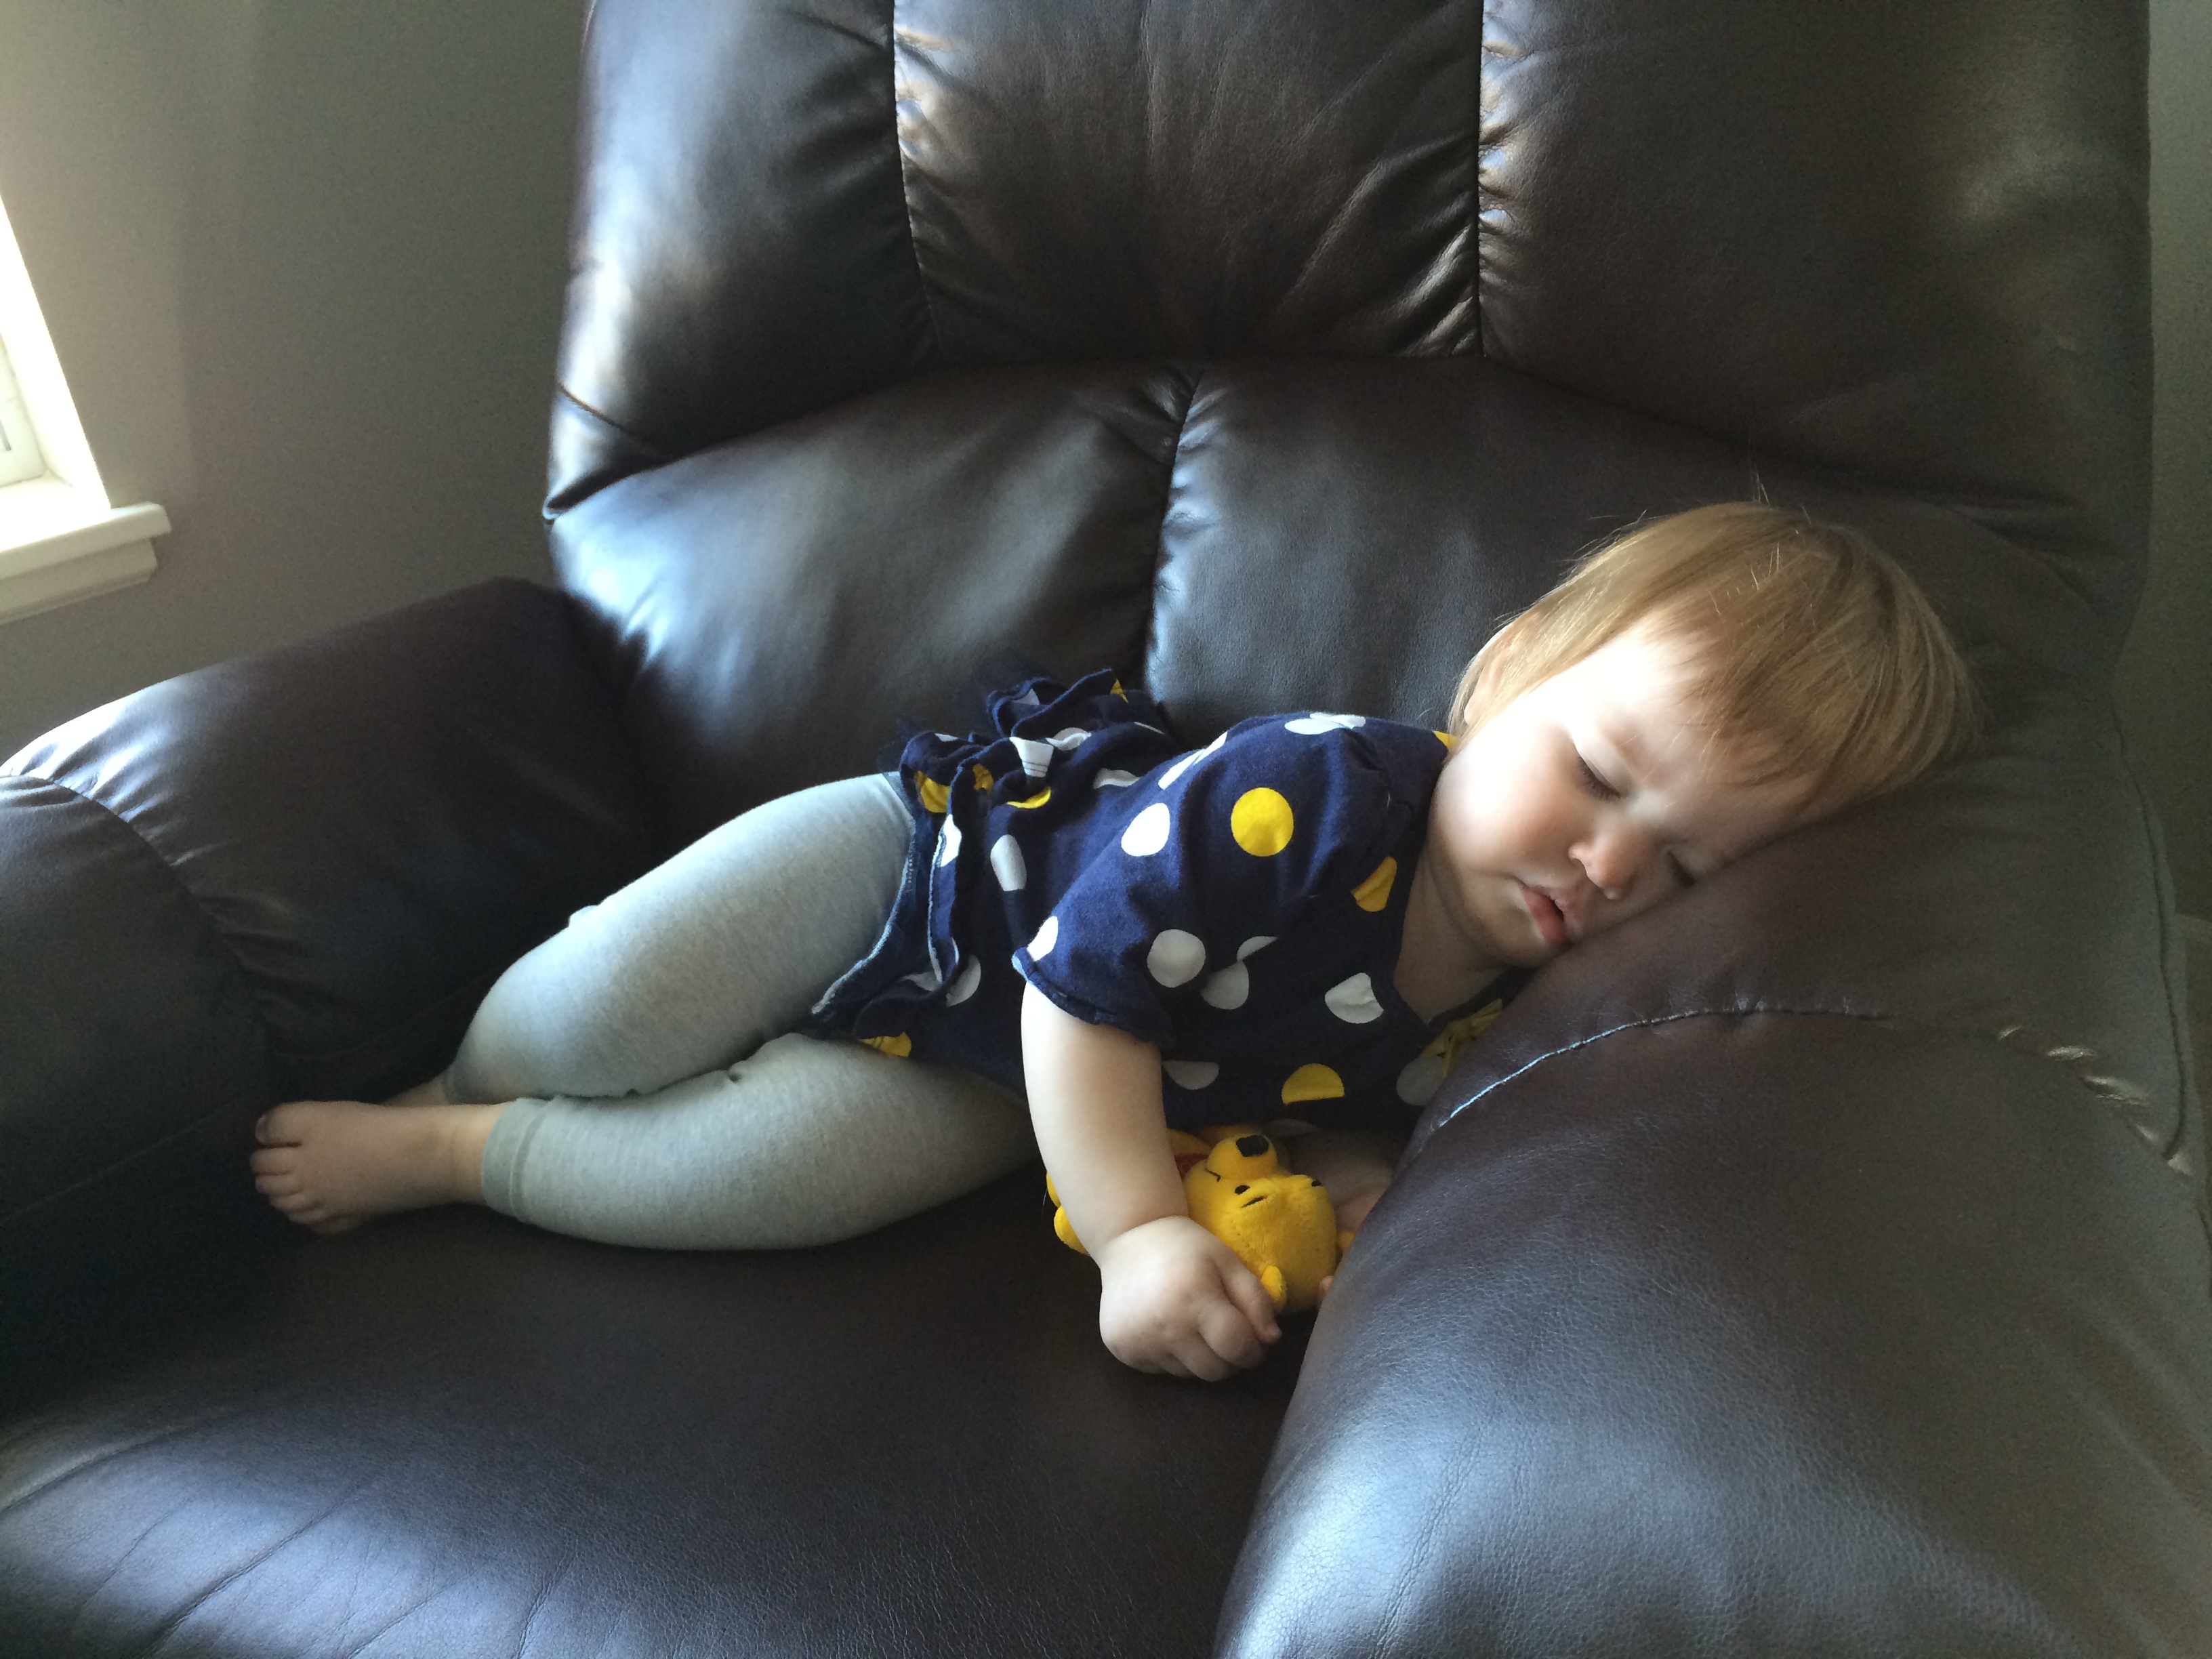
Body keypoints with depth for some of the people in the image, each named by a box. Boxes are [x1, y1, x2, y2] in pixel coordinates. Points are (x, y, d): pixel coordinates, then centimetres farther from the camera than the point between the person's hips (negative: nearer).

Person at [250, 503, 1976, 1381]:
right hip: (930, 850, -3)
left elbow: (1344, 1103, 4)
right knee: (604, 1019, -17)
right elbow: (1086, 987, -28)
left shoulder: (1498, 998, -14)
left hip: (982, 1084, 4)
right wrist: (1137, 1232, -31)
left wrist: (1358, 1175, -18)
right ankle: (463, 1080, 21)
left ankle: (434, 1154, 14)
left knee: (751, 1177, -13)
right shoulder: (1306, 795, -34)